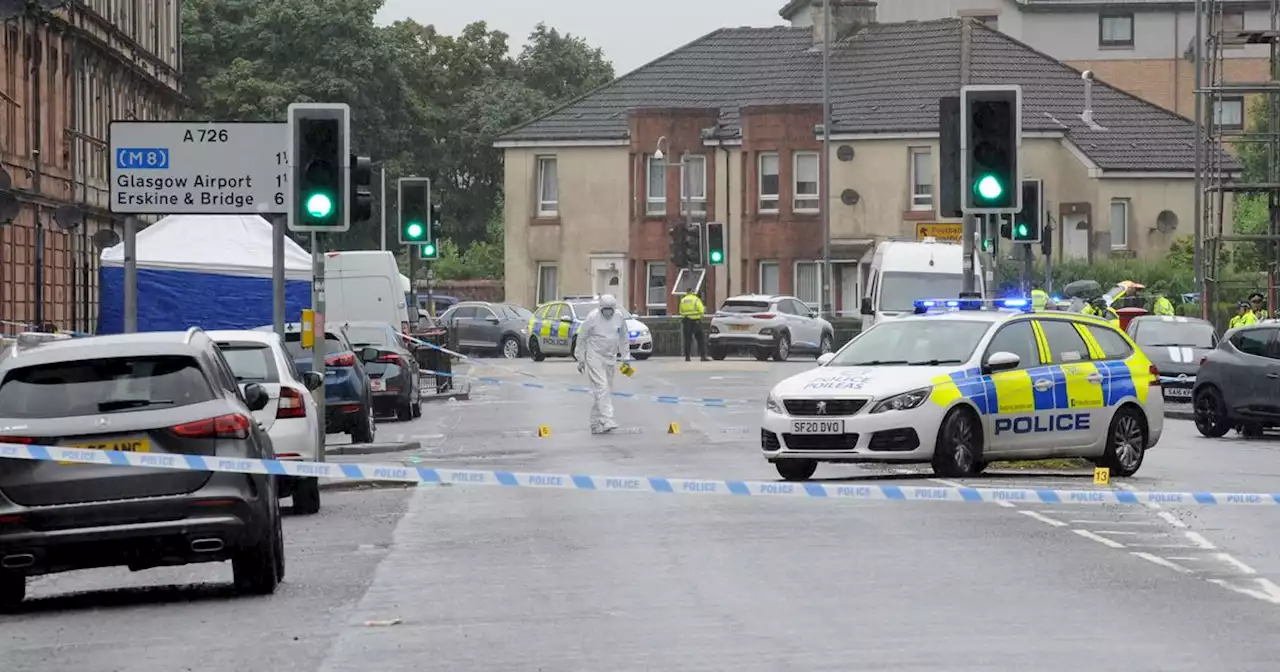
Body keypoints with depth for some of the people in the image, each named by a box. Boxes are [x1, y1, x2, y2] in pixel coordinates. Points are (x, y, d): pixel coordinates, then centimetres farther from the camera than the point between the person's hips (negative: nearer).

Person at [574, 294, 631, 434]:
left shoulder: (619, 318, 2)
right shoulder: (592, 317, -11)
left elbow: (623, 339, 14)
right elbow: (582, 338, -4)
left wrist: (625, 357, 12)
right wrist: (580, 360, -2)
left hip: (610, 358, 6)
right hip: (594, 358, -6)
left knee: (607, 390, 8)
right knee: (601, 388, -16)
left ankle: (596, 424, 15)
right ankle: (606, 420, -24)